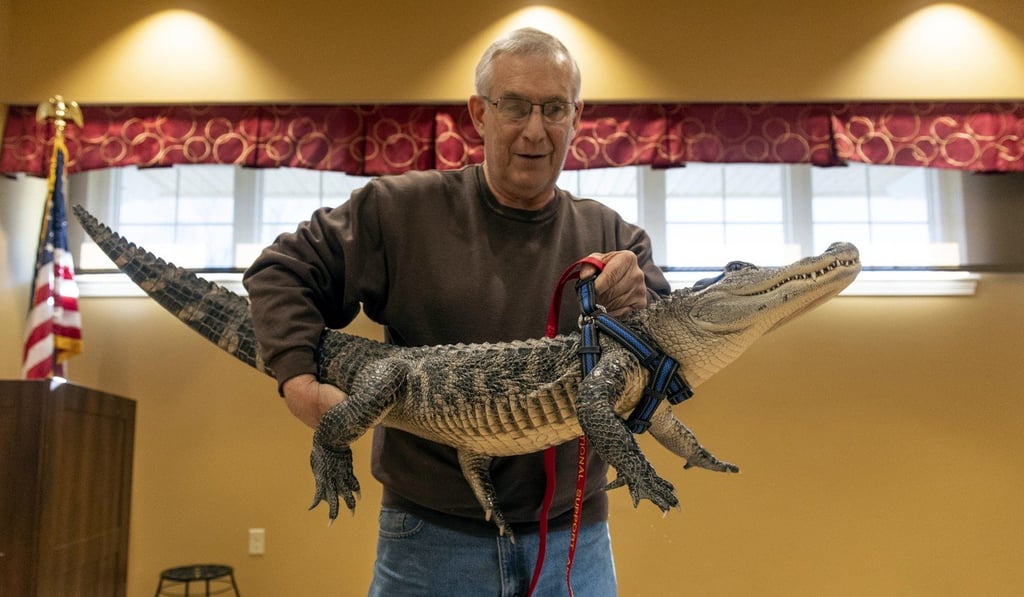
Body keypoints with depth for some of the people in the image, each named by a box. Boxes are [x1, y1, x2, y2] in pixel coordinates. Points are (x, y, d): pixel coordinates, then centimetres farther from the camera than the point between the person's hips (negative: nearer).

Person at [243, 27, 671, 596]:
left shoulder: (614, 238, 3)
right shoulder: (402, 209, -3)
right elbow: (282, 273, 0)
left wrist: (638, 310, -22)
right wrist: (299, 379, -16)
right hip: (431, 533, -1)